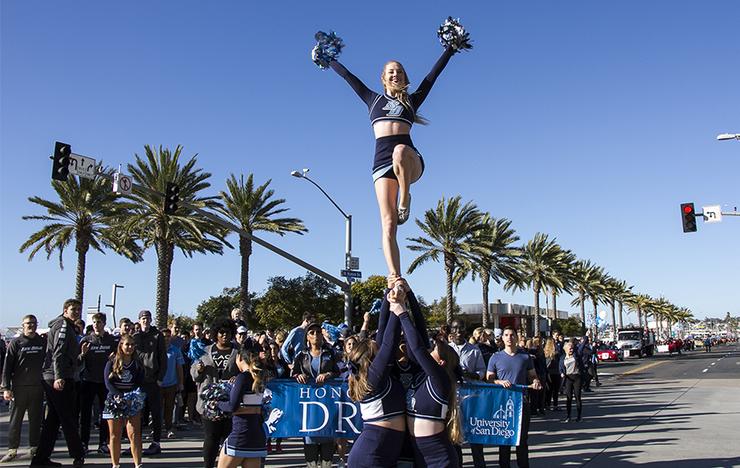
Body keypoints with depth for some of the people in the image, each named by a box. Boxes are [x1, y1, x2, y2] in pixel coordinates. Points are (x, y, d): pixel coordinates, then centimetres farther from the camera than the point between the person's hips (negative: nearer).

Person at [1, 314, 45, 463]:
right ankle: (12, 449, 7)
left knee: (36, 419, 6)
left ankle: (35, 447, 15)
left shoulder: (43, 342, 9)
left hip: (38, 387, 2)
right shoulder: (16, 343, 2)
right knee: (15, 419, 1)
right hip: (19, 387, -2)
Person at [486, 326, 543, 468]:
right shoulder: (495, 358, 3)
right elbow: (489, 379, 2)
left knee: (522, 438, 7)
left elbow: (532, 376, 12)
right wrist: (500, 382, -17)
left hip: (522, 401, 1)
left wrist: (536, 382, -11)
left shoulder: (525, 356, 6)